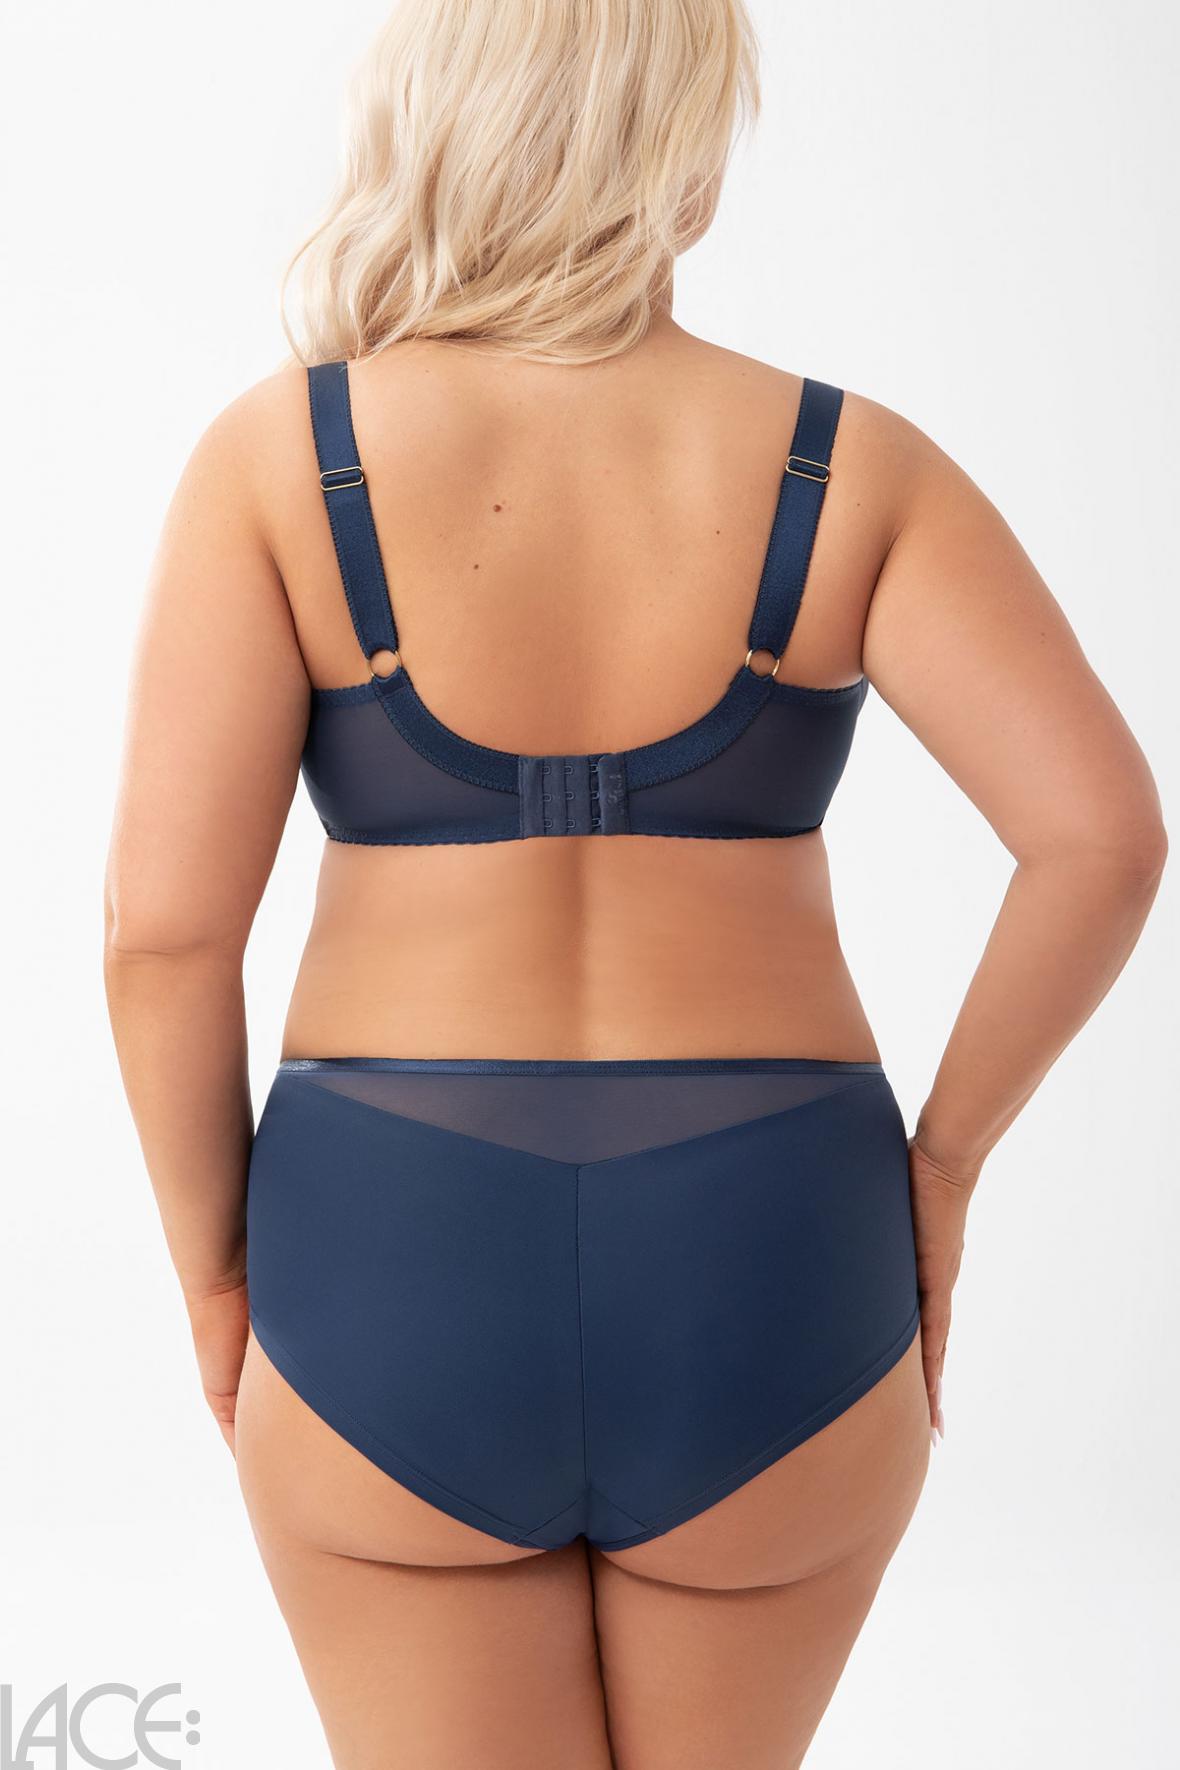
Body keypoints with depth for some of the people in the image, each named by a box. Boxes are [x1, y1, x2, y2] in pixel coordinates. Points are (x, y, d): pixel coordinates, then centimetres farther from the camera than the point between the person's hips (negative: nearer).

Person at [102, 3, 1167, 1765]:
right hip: (757, 1299, 1)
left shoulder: (280, 454, -7)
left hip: (402, 1295, -1)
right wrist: (938, 1156, 1)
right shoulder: (847, 465, -4)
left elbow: (165, 918, -12)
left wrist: (217, 1272, 3)